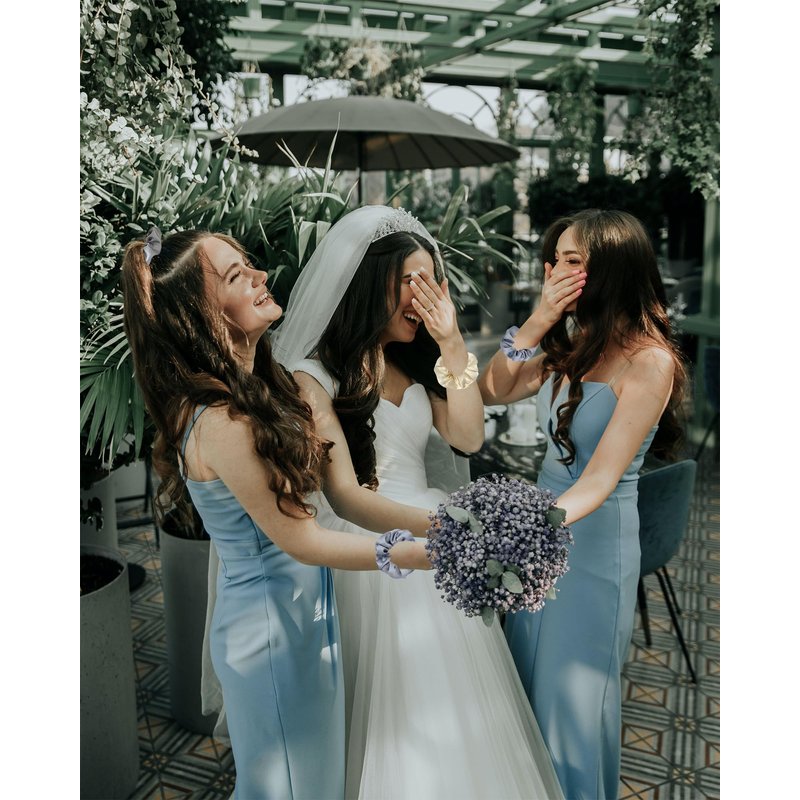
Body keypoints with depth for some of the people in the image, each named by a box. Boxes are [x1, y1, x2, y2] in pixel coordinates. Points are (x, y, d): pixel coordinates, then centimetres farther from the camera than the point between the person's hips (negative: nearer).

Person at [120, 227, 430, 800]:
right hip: (273, 627, -8)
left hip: (302, 609, 8)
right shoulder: (221, 423, -29)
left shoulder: (255, 385, -1)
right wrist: (416, 555, -20)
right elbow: (300, 540, -22)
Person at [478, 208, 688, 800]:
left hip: (596, 536, -7)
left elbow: (599, 480, -26)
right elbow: (493, 392, -2)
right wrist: (537, 322, -14)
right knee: (530, 668, 23)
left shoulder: (649, 360, -21)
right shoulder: (574, 343, 1)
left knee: (574, 687, 12)